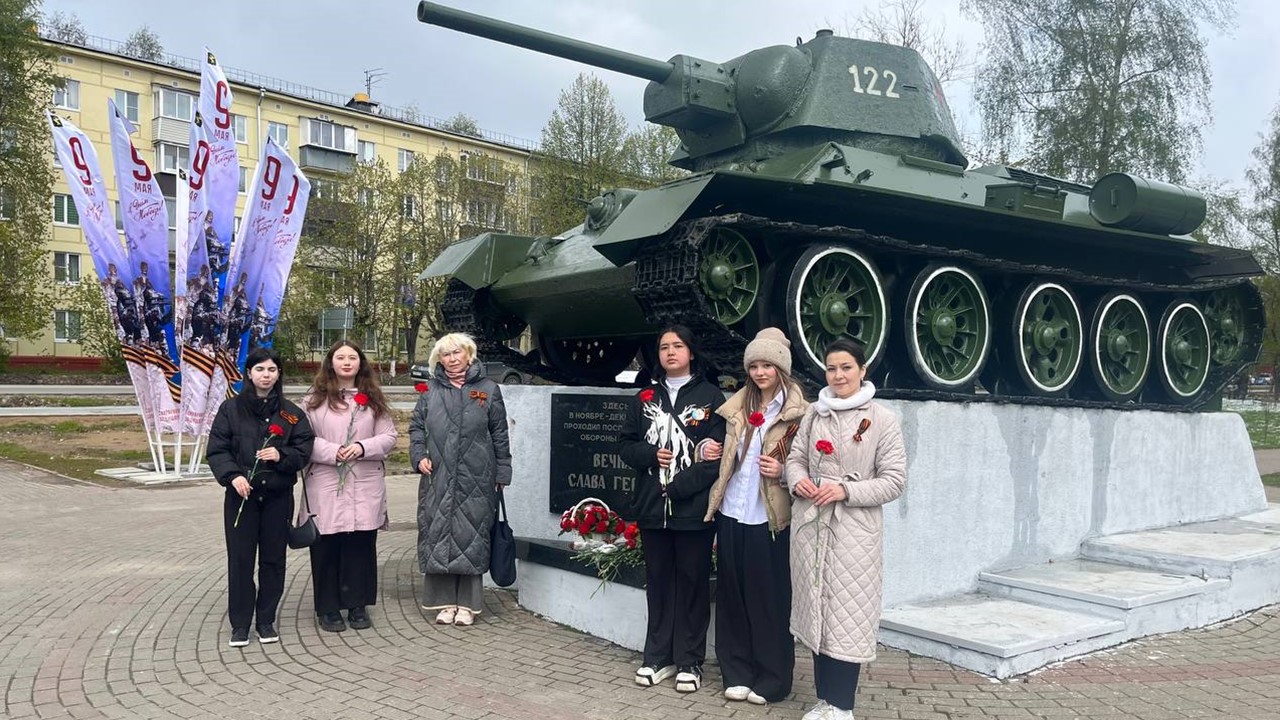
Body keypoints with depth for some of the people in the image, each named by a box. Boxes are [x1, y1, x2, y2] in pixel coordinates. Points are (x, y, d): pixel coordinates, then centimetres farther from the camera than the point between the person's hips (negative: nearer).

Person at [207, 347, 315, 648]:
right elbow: (216, 450, -1)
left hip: (278, 496, 1)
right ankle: (240, 623, 14)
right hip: (241, 495, -1)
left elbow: (303, 451, 4)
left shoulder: (291, 413, 5)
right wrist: (233, 476, -16)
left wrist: (281, 455, -16)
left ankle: (266, 620, 21)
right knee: (240, 559, 2)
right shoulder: (231, 409, 1)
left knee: (273, 558, 7)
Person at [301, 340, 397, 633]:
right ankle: (328, 608, 14)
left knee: (362, 545, 5)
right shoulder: (314, 400, 4)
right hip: (325, 486, -2)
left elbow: (389, 437, 6)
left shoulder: (373, 400, 10)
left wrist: (362, 448, -11)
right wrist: (333, 452, -15)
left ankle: (358, 605, 17)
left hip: (366, 486, 2)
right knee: (327, 547, 2)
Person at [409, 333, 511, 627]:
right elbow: (416, 426, 13)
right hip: (437, 478, 2)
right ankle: (444, 601, 14)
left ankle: (467, 603, 12)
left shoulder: (488, 389, 4)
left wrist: (502, 473, 4)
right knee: (438, 534, 3)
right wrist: (419, 456, -3)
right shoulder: (430, 389, 9)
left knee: (472, 535, 1)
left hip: (475, 479, -2)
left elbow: (500, 434, 6)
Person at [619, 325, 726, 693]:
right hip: (651, 507, 4)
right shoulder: (644, 399, 13)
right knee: (657, 581, 11)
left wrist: (680, 485, -16)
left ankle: (689, 661, 14)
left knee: (692, 583, 4)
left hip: (694, 507, -3)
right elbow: (626, 445, 11)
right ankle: (657, 657, 21)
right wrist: (652, 454, -10)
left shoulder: (711, 397, 0)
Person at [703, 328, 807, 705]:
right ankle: (738, 673, 21)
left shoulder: (797, 411, -5)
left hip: (769, 519, -5)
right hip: (732, 515, 5)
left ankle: (771, 678, 15)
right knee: (733, 596, 10)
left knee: (769, 599, 3)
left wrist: (783, 471, -20)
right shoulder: (737, 407, 11)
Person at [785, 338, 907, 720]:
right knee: (817, 611, 10)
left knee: (847, 614, -1)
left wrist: (846, 491, -17)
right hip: (811, 525, 4)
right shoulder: (814, 413, 9)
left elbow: (894, 481, -6)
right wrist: (797, 479, -10)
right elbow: (795, 456, 12)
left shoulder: (883, 419, -4)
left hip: (854, 530, -4)